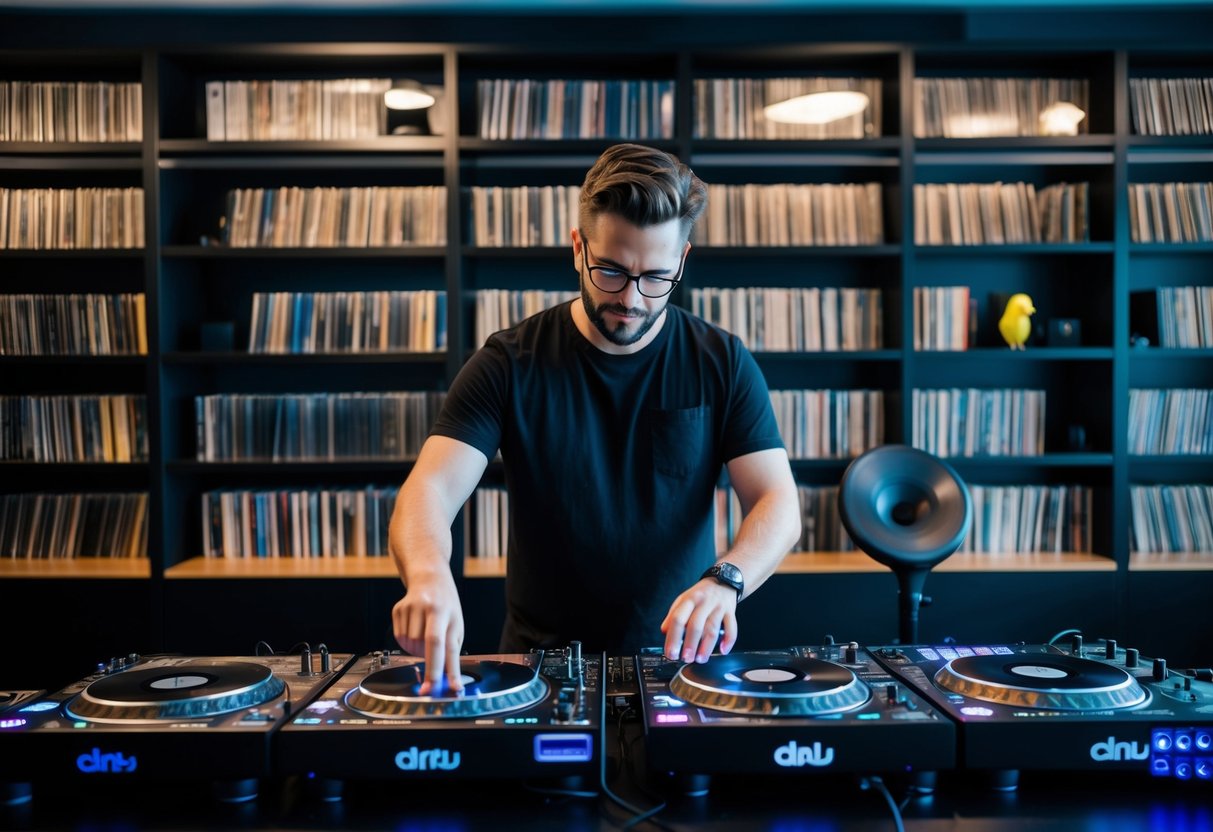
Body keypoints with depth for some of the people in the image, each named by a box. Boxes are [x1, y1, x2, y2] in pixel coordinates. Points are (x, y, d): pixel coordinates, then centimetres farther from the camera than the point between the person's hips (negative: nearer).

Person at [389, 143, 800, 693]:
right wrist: (428, 574, -36)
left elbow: (777, 502, -4)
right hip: (540, 663, 0)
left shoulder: (722, 364, 0)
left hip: (681, 659, 1)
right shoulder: (510, 364, -4)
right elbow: (430, 488, -14)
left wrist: (725, 581, -25)